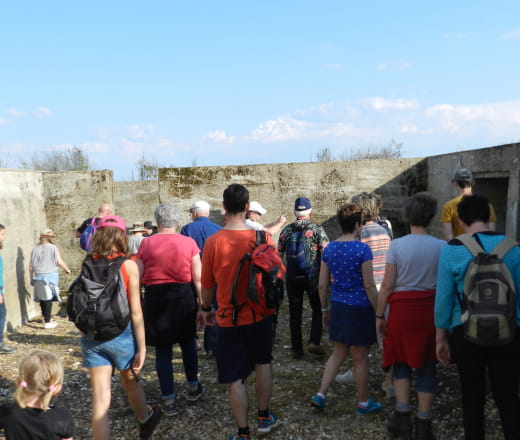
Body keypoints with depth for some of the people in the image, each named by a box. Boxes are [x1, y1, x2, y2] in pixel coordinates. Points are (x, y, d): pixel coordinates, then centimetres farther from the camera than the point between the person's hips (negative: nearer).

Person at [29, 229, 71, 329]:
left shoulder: (35, 249, 6)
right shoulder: (53, 248, -4)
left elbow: (31, 265, 6)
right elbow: (59, 262, -7)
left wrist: (31, 278, 15)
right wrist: (67, 269, 10)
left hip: (38, 276, 4)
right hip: (51, 275, -4)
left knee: (42, 297, 17)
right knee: (48, 298, -2)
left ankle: (45, 317, 33)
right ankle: (47, 322, -3)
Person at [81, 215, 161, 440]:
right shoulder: (128, 265, -10)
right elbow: (135, 311, -11)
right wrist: (142, 347, -7)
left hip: (92, 336, 1)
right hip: (121, 333, -1)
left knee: (100, 398, 5)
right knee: (131, 384, 23)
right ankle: (145, 420, 50)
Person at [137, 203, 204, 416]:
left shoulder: (146, 243, -1)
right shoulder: (188, 243, -3)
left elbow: (138, 278, 0)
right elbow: (198, 279, -5)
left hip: (155, 298, 0)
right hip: (184, 296, 1)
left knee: (162, 350, 9)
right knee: (188, 342, 21)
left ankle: (169, 400, 14)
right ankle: (193, 387, 36)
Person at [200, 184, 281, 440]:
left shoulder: (213, 242, -13)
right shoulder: (262, 238, -10)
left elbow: (207, 284, -4)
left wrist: (206, 308, 14)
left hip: (229, 317, -2)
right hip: (260, 314, 2)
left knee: (236, 378, 8)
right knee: (263, 363, 24)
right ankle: (264, 418, 33)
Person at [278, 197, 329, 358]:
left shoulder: (286, 230, 2)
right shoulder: (317, 230, -6)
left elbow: (279, 255, 5)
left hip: (292, 278, 2)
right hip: (313, 278, -2)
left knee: (295, 313, 11)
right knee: (318, 310, 15)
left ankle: (296, 349, 15)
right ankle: (314, 343, 4)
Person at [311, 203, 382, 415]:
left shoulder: (329, 249, 1)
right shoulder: (362, 249, -15)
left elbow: (322, 284, 5)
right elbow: (369, 286, -14)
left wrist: (324, 310, 16)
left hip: (338, 307, 5)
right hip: (360, 309, -5)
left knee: (338, 353, 19)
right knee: (360, 358, 10)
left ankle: (320, 394, 15)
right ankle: (363, 402, 26)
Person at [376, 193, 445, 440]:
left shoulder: (397, 245, -10)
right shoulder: (441, 247, -5)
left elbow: (387, 285, -9)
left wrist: (379, 315, 1)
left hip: (402, 310, -1)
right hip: (431, 311, 2)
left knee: (401, 361, 18)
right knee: (426, 366, 12)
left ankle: (402, 416, 14)